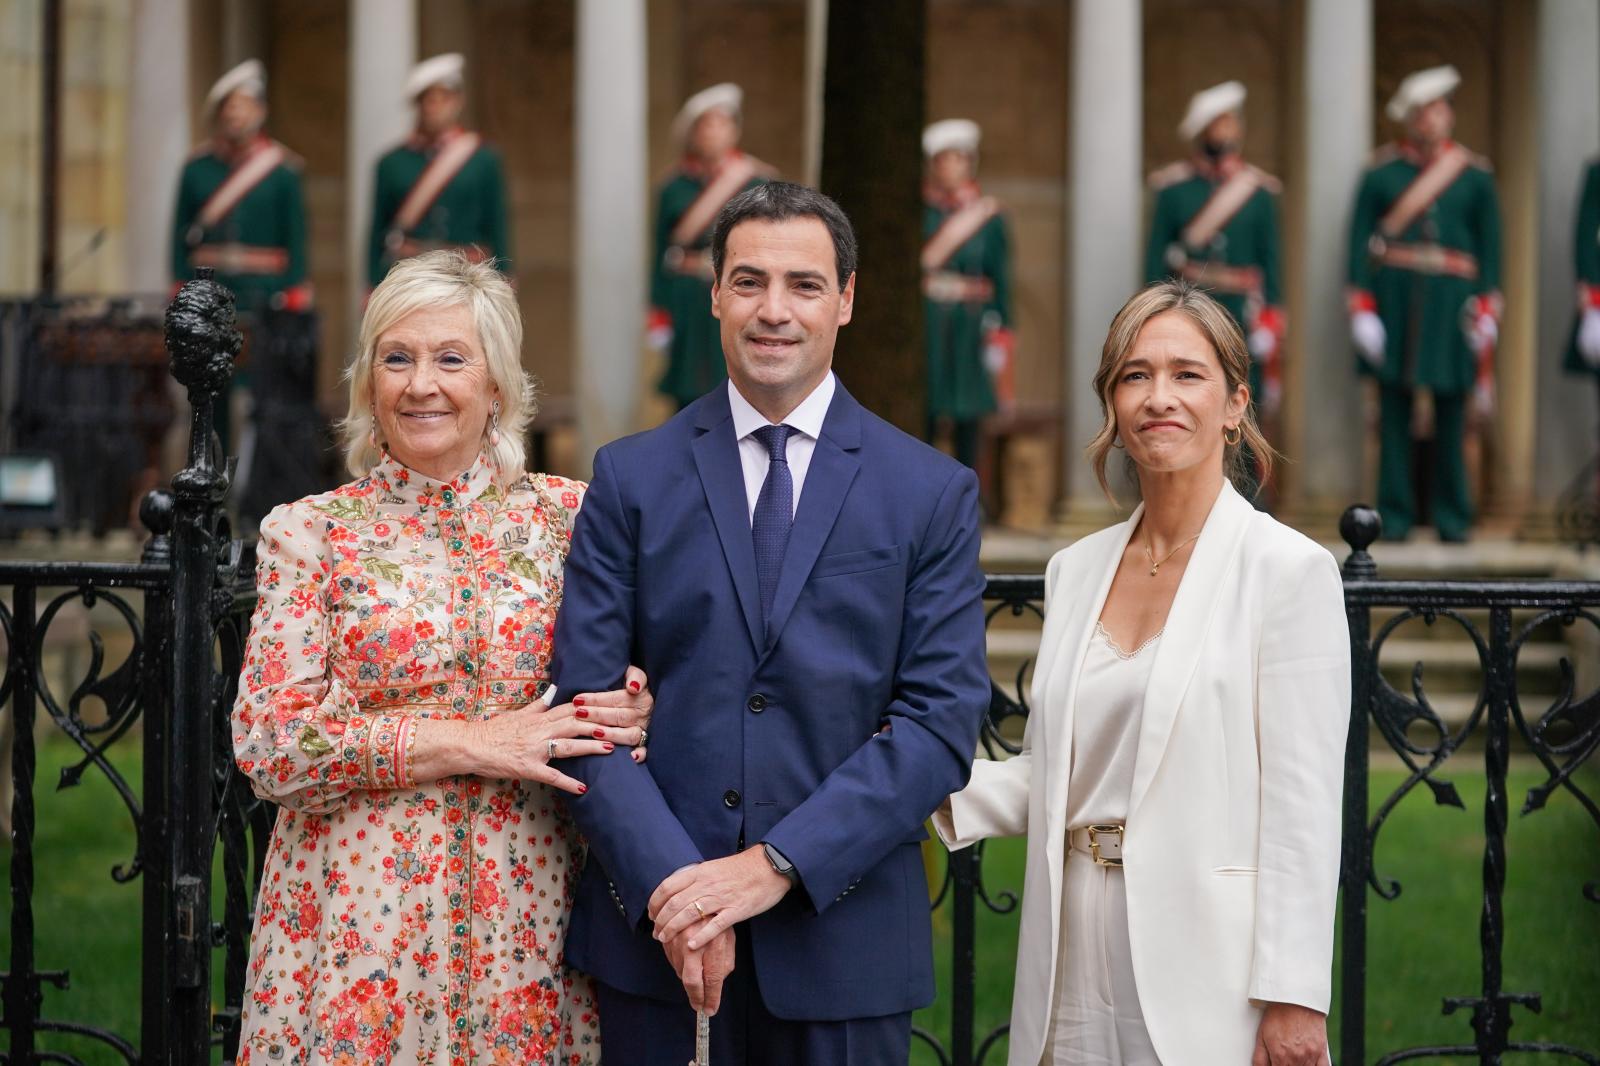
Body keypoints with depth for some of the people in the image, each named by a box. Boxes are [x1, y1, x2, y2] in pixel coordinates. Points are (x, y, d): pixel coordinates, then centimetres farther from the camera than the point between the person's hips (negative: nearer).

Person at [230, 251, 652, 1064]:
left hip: (524, 912, 2)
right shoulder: (309, 532, 1)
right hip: (361, 914, -1)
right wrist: (471, 744, -13)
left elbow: (622, 677, 15)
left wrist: (633, 711, -10)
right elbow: (268, 742, -6)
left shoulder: (566, 515, 6)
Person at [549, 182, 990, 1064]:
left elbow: (942, 722, -5)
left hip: (842, 936, 0)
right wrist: (670, 882, -14)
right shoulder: (631, 479, 5)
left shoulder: (934, 493, 2)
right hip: (654, 927, 1)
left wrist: (776, 864, -14)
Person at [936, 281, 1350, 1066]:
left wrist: (1293, 999, -15)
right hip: (1080, 965, 5)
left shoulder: (1289, 569, -6)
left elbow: (1304, 804, -10)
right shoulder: (1075, 570, 11)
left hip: (1207, 978, -5)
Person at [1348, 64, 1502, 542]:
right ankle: (1396, 515, 7)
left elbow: (1490, 246, 8)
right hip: (1394, 300, -1)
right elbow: (1360, 241, 3)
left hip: (1451, 302, 1)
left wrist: (1487, 312, 1)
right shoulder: (1381, 173, 4)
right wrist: (1362, 310, -4)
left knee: (1450, 409, 3)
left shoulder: (1475, 175, 7)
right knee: (1395, 409, 0)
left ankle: (1451, 516, 11)